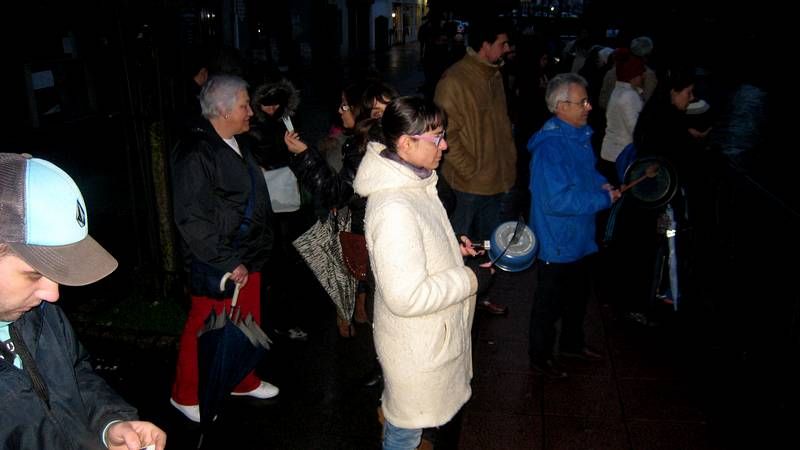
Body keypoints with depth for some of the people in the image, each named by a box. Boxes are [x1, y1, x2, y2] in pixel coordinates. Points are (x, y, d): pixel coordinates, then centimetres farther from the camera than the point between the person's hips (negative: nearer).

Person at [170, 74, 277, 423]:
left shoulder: (237, 144, 8)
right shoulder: (195, 154, -21)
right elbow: (192, 221, -24)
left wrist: (258, 249, 16)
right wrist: (229, 263, -21)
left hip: (248, 258, 8)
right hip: (217, 267, -8)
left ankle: (244, 381, 42)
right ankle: (185, 395, 31)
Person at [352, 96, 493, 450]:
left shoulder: (411, 183, -2)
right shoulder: (394, 209, -34)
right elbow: (406, 296, -33)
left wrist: (452, 247, 1)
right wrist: (470, 278, -22)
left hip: (427, 332, 9)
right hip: (414, 344, -9)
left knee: (406, 413, 33)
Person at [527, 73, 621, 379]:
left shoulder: (580, 133, 3)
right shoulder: (550, 146, -28)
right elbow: (556, 200, -33)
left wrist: (601, 183, -1)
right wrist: (604, 199, -24)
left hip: (578, 238, 10)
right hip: (557, 242, -9)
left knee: (578, 295, 26)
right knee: (550, 303, 8)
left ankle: (572, 343, 48)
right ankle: (540, 358, 28)